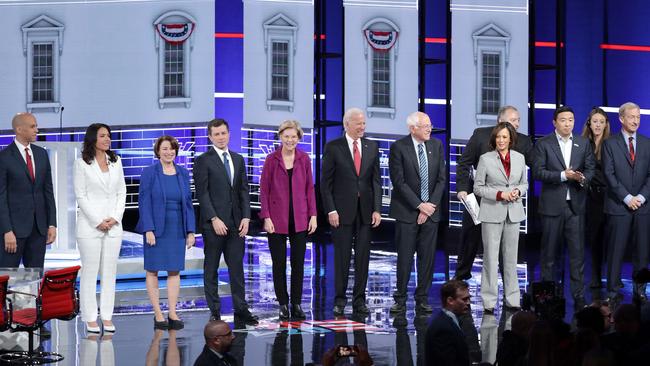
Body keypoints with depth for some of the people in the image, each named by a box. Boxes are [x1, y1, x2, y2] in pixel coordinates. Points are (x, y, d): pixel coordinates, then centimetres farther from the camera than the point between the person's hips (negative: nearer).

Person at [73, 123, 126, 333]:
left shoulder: (116, 162, 11)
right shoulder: (82, 164, -2)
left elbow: (122, 192, 10)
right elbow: (81, 196, -6)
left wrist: (115, 218, -3)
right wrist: (97, 221, -11)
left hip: (113, 225, 4)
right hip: (90, 226, -4)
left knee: (109, 272, 4)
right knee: (89, 272, -1)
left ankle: (107, 317, 8)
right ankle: (90, 318, 2)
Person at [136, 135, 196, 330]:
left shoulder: (183, 173, 9)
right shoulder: (149, 173, -3)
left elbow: (188, 203, 11)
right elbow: (144, 202, -7)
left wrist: (190, 231, 5)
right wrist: (149, 230, -15)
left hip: (177, 230, 4)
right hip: (156, 229, -4)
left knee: (175, 270, 4)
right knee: (153, 270, 0)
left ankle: (173, 314, 7)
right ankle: (158, 315, 3)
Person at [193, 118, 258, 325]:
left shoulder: (238, 159, 14)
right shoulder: (203, 161, -3)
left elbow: (244, 190, 12)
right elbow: (202, 193, -9)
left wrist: (246, 217, 1)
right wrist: (214, 219, -15)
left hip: (236, 223, 5)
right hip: (214, 223, -5)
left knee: (237, 267, 5)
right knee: (211, 269, 2)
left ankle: (240, 309, 8)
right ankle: (215, 311, 6)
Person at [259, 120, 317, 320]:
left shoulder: (304, 159, 3)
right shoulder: (272, 159, -3)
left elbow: (310, 188, 6)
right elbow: (264, 190, -2)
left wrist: (313, 215, 1)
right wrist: (266, 217, -8)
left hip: (299, 219, 2)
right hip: (277, 219, -2)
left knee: (298, 262, 6)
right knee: (279, 263, 4)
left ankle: (296, 303, 15)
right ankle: (283, 304, 13)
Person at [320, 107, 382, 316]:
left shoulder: (372, 147, 9)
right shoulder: (333, 148, -2)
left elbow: (376, 180, 9)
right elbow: (325, 182, -2)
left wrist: (377, 209, 1)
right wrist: (331, 210, -9)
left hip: (366, 211, 3)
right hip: (342, 211, -3)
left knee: (363, 257, 4)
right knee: (342, 257, 0)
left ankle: (359, 300, 10)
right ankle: (340, 300, 8)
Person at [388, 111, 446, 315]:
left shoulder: (436, 145, 6)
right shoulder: (399, 147, -7)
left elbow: (441, 179, 6)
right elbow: (398, 181, -11)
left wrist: (430, 205, -5)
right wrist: (419, 205, -13)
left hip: (431, 210, 4)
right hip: (407, 211, -4)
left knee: (427, 256, 4)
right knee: (405, 257, -1)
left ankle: (422, 299, 11)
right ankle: (400, 300, 6)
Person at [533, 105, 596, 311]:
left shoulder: (583, 144, 10)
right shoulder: (543, 144, 0)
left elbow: (591, 168, 10)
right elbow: (538, 172, -7)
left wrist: (583, 178, -13)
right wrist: (563, 175, -16)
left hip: (576, 205, 2)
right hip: (552, 205, -2)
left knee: (577, 252, -2)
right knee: (550, 252, 5)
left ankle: (579, 296, 0)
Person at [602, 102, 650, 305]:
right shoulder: (610, 143, 1)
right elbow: (609, 174, -6)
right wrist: (627, 198, -12)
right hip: (618, 205, -3)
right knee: (616, 251, -1)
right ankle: (613, 293, 4)